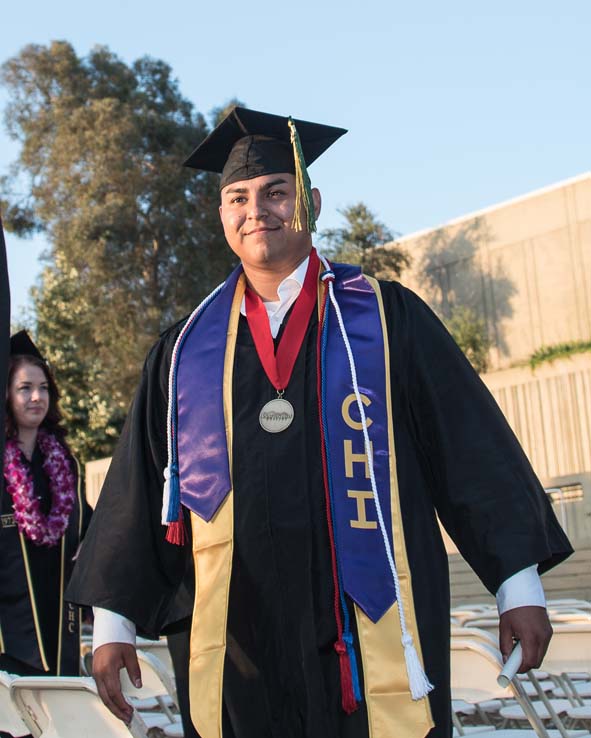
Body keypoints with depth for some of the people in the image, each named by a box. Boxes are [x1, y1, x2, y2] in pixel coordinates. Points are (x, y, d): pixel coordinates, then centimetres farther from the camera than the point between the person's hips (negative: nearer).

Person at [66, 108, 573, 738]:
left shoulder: (385, 317, 3)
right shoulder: (188, 349, 9)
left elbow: (472, 446, 1)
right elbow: (139, 486, 11)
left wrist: (518, 584, -2)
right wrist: (114, 619, 8)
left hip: (373, 629, -2)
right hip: (243, 639, 2)